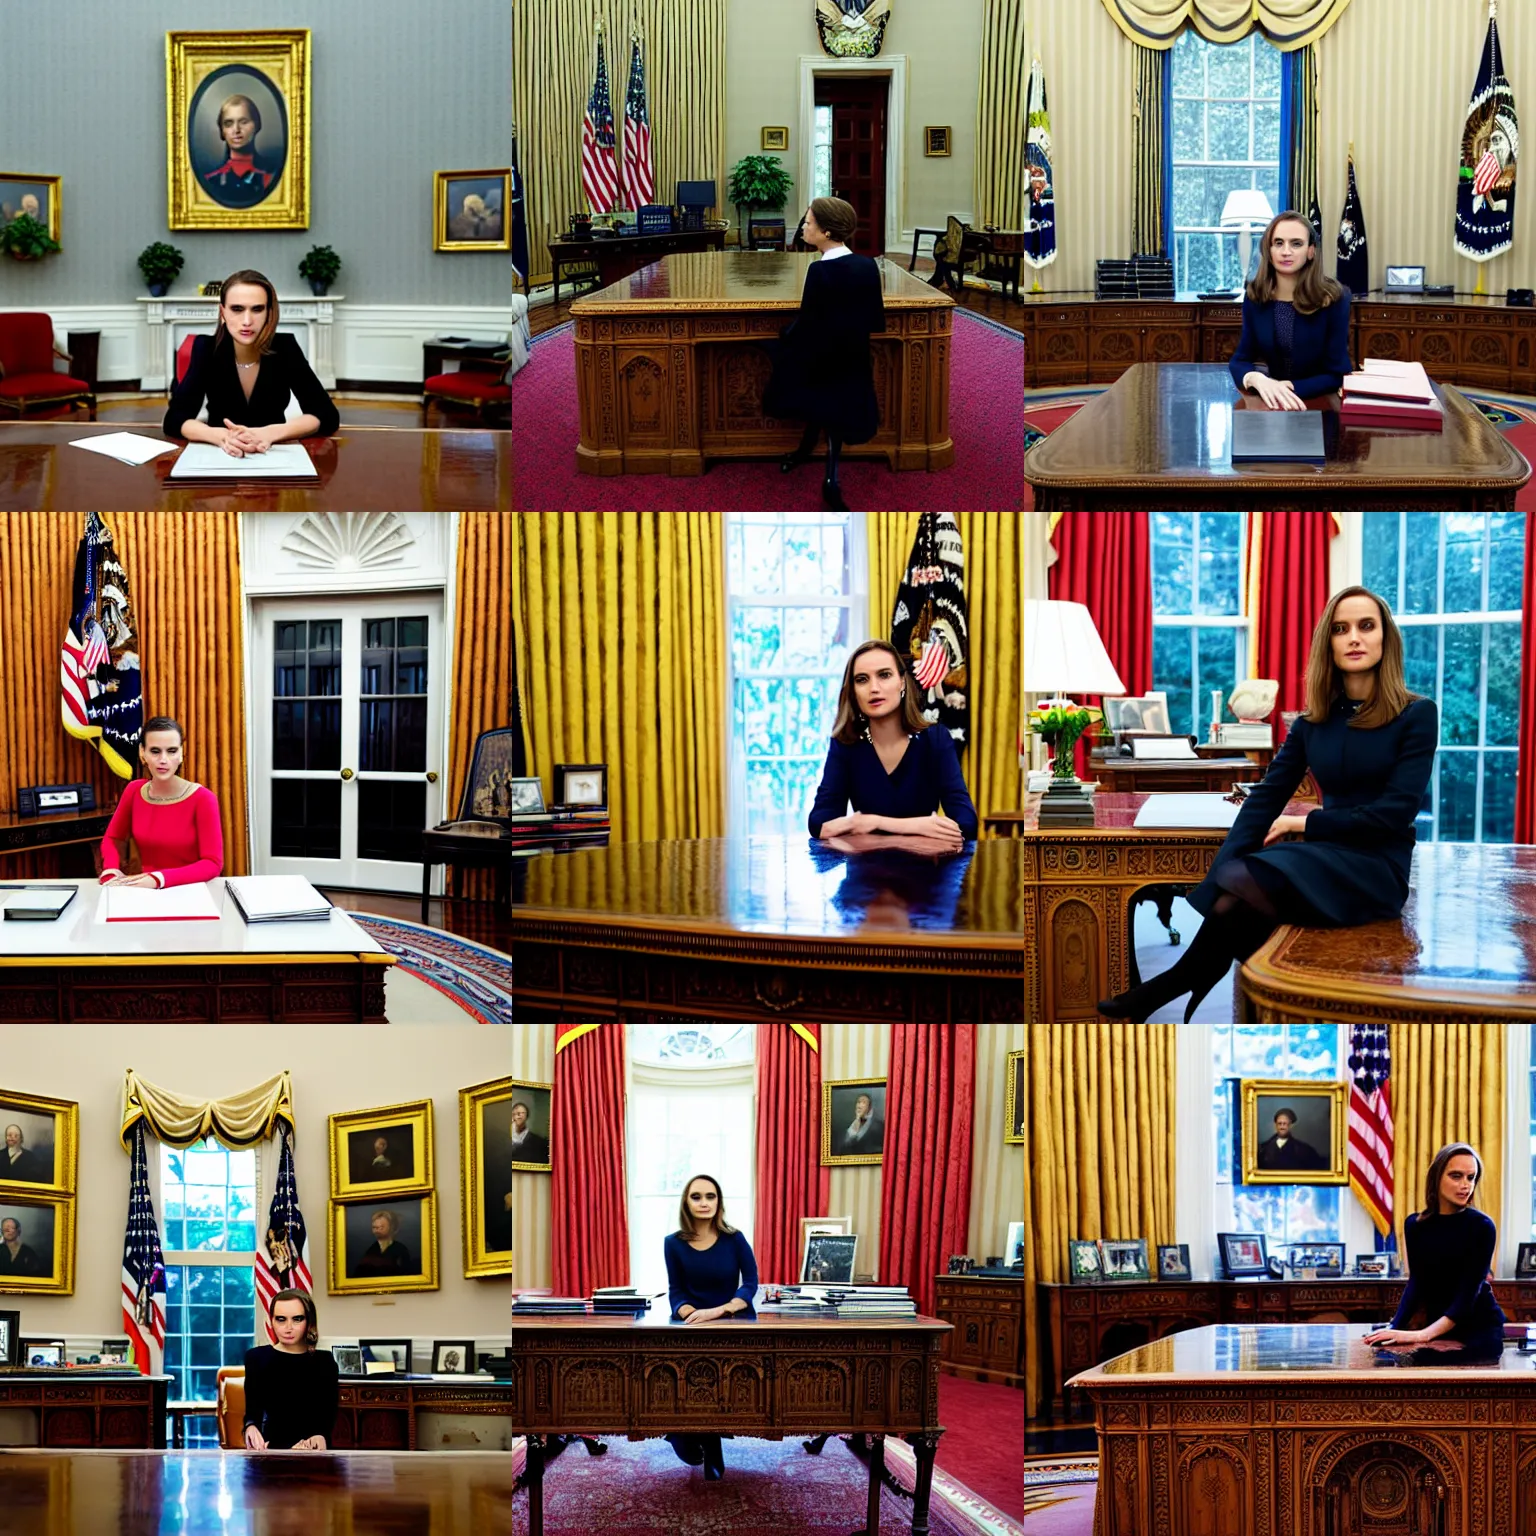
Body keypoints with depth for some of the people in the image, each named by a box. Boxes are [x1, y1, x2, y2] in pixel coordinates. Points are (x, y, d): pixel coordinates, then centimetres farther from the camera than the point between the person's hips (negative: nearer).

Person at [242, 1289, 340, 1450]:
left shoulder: (324, 1362, 9)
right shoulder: (257, 1358, 7)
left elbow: (328, 1413, 1)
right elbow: (252, 1409, 0)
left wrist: (320, 1437, -22)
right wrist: (251, 1427, -25)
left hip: (314, 1451, 0)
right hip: (273, 1449, 0)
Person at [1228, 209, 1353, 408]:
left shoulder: (1333, 298, -12)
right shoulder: (1255, 296, -2)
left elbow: (1337, 375, -11)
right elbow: (1240, 360, -1)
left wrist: (1290, 390, -26)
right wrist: (1257, 380, -25)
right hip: (1273, 405, 3)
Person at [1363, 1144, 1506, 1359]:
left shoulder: (1482, 1227, -13)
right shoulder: (1415, 1225, 1)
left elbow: (1468, 1292, -19)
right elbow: (1416, 1283, -6)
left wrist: (1424, 1334, -32)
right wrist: (1394, 1328, -25)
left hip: (1480, 1330, -3)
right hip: (1437, 1330, 3)